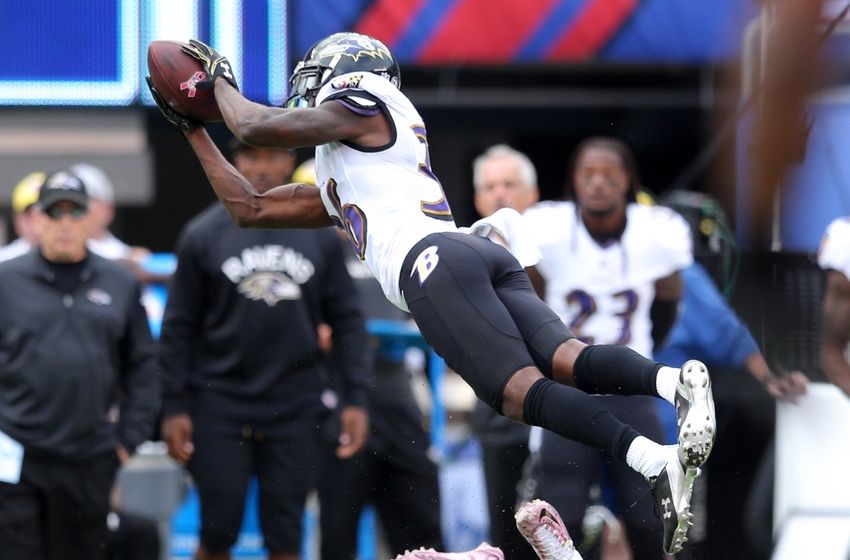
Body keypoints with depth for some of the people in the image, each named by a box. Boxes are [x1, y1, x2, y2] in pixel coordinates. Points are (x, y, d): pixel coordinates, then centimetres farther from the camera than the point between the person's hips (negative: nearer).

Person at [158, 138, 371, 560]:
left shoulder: (319, 236, 6)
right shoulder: (204, 235, 1)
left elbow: (347, 320, 8)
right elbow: (179, 327, 2)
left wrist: (356, 398, -1)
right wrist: (174, 406, -4)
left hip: (295, 409, 1)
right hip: (221, 406, -1)